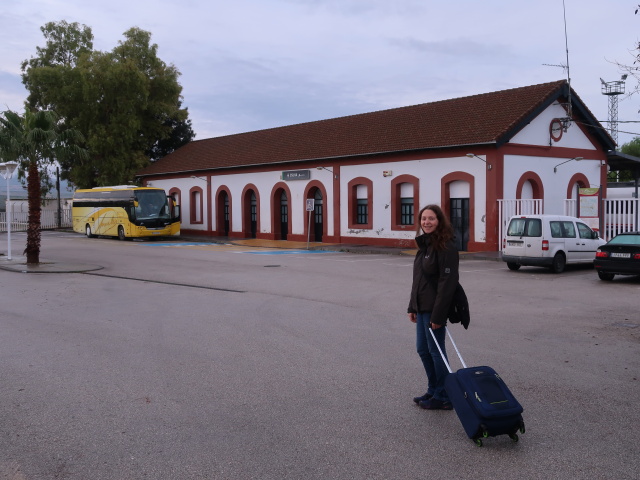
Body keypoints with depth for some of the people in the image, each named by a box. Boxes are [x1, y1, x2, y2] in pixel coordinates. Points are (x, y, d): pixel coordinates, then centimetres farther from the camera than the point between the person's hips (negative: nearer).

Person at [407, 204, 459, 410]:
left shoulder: (446, 247, -16)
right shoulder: (424, 244, 12)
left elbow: (447, 283, -20)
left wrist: (437, 315, -21)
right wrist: (412, 306, 16)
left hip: (434, 308, -9)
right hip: (422, 307, 9)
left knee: (435, 351, 1)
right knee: (423, 349, 15)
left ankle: (443, 397, 14)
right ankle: (433, 390, 29)